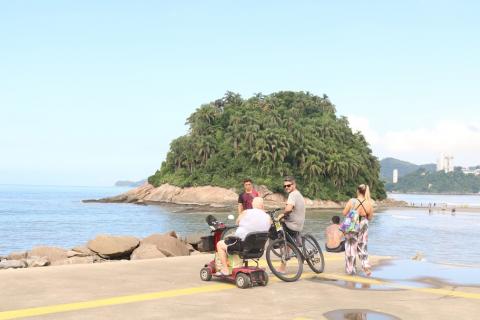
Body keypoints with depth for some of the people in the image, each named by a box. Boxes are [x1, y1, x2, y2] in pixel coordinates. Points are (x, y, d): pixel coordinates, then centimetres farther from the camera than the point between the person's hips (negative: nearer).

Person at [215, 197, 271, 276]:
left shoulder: (246, 213, -12)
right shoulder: (268, 217, -3)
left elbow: (237, 222, 5)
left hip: (242, 243, -6)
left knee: (220, 244, 15)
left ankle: (225, 270, 10)